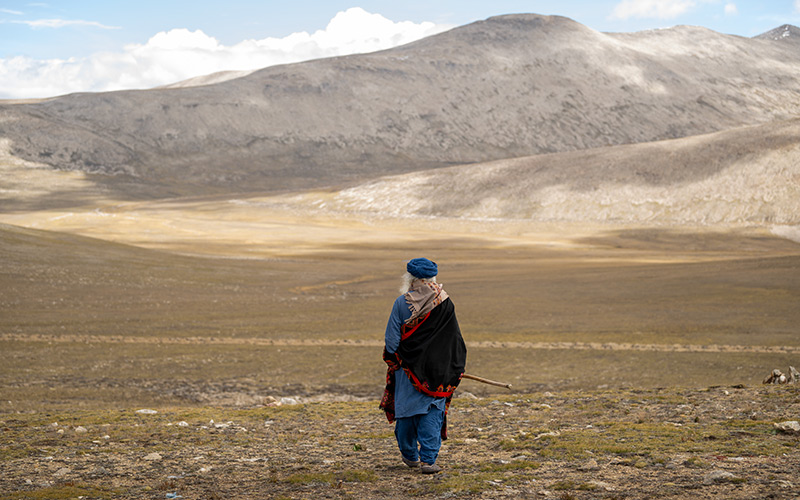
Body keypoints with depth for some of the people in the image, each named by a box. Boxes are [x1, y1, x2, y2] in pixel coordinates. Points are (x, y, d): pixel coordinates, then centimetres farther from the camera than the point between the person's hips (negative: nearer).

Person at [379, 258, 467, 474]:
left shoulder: (402, 303, -9)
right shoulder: (444, 303, -5)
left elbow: (392, 338, -6)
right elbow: (454, 337, 3)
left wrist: (392, 360, 8)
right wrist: (457, 366, 13)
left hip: (407, 367, 0)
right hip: (435, 371, 0)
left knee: (406, 408, 14)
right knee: (432, 412, 3)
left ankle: (410, 455, 26)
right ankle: (428, 459, -6)